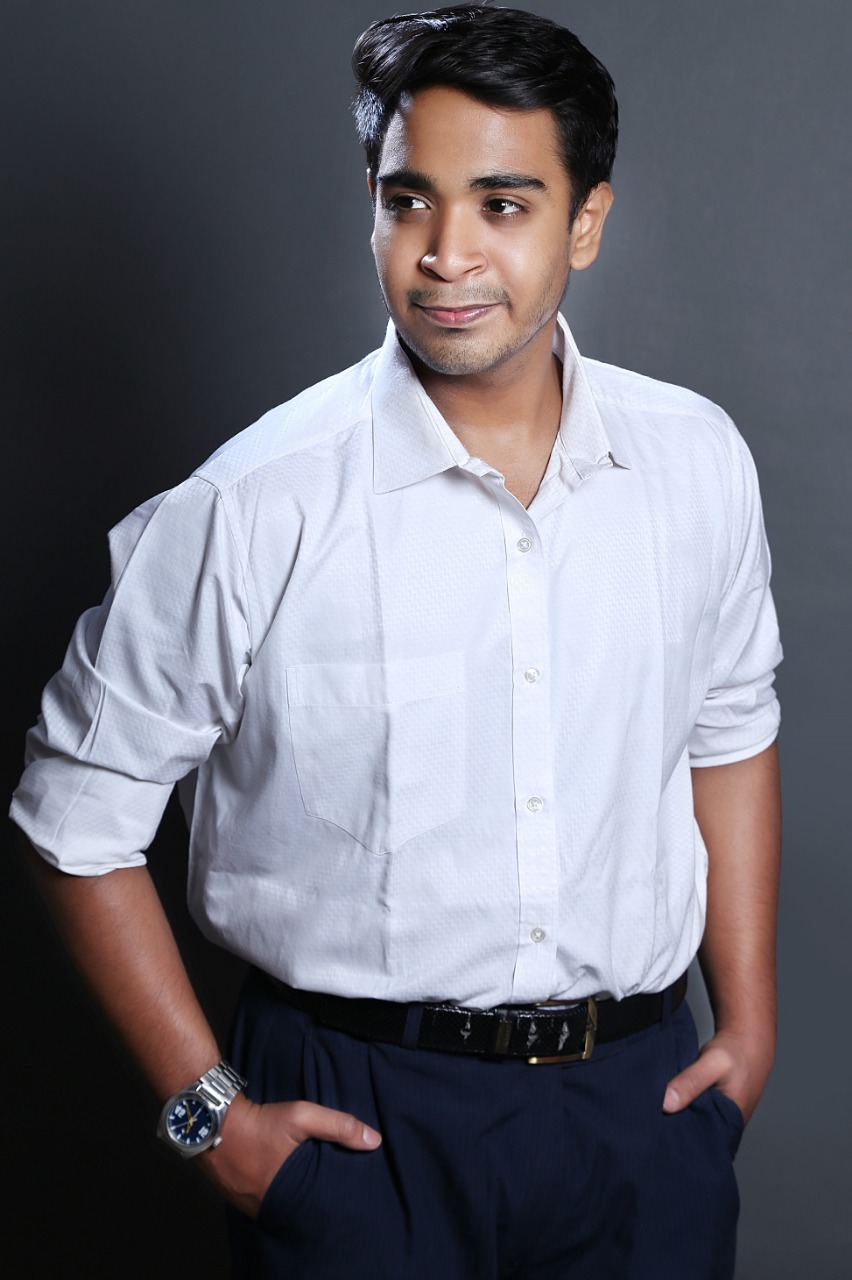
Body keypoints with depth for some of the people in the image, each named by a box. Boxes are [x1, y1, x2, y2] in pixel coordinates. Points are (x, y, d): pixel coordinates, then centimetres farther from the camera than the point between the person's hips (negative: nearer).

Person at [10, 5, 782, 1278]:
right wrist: (207, 1109, -6)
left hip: (640, 1095, 4)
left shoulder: (699, 463, -3)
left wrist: (750, 1024, 10)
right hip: (360, 1114, -3)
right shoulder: (251, 508, -16)